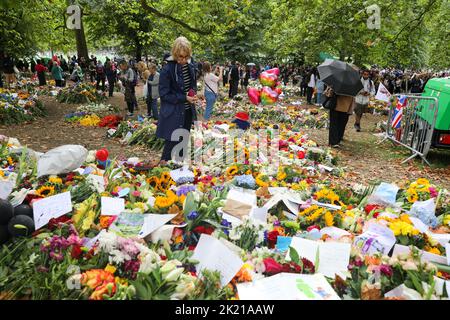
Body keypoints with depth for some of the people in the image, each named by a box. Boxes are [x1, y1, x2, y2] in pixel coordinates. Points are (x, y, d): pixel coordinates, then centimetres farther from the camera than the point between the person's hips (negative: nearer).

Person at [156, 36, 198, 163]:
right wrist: (184, 98, -20)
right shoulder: (167, 70, -17)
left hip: (187, 111, 7)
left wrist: (194, 94, -4)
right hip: (173, 114, -7)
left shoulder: (190, 66, 2)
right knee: (173, 143, -4)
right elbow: (164, 94, -14)